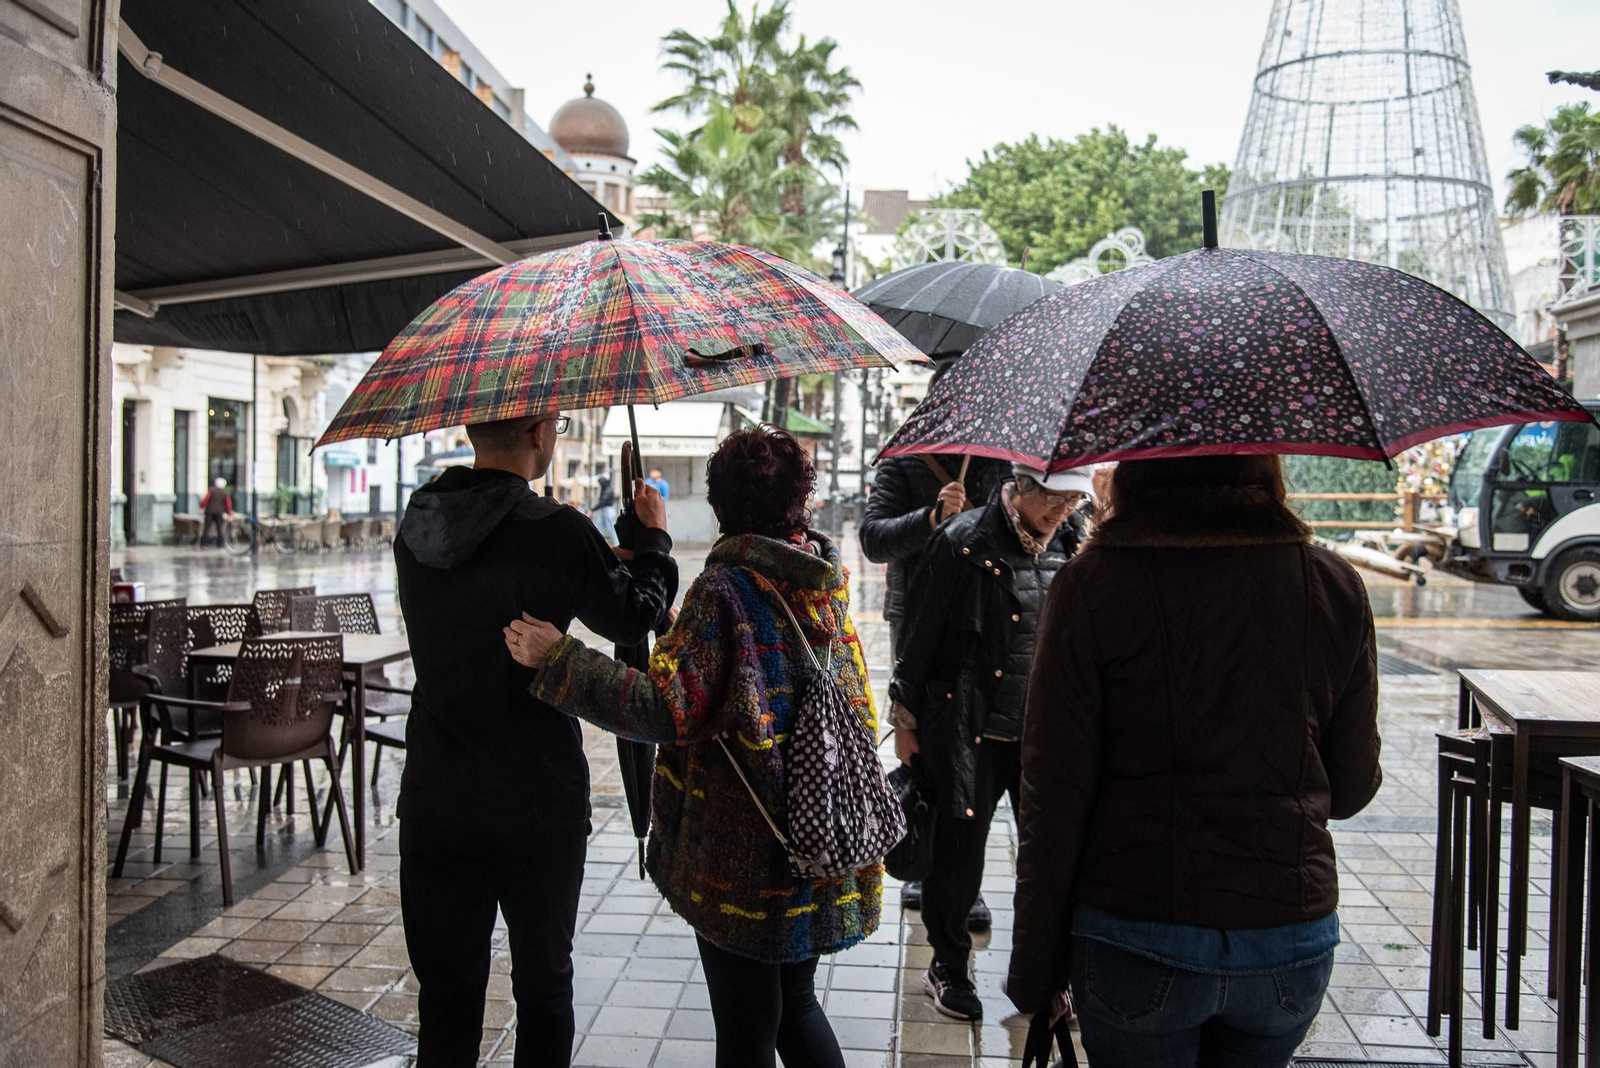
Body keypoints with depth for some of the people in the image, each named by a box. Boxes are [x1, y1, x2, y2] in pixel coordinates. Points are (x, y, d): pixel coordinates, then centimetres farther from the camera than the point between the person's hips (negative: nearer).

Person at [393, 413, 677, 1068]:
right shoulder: (555, 530, -17)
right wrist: (654, 536, 14)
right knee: (543, 985, 14)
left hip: (435, 803, 4)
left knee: (446, 996, 13)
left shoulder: (418, 523, 1)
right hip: (538, 805, -4)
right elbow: (635, 619, -3)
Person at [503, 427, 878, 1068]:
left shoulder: (725, 587, -16)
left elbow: (666, 711, -23)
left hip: (741, 857, -6)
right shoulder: (827, 580, 4)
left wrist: (558, 657, -18)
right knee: (795, 1004, 23)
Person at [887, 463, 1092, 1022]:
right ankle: (948, 966, 27)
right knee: (960, 849, 6)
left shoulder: (1072, 542, 5)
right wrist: (906, 720, -2)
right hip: (971, 729, -4)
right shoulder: (965, 542, -10)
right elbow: (921, 636, -5)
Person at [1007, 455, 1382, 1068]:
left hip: (1136, 946, -3)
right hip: (1294, 945, 4)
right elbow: (1352, 791, 5)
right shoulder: (1335, 586, -3)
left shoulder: (1092, 586, -12)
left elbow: (1051, 803, -11)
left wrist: (1034, 972, -1)